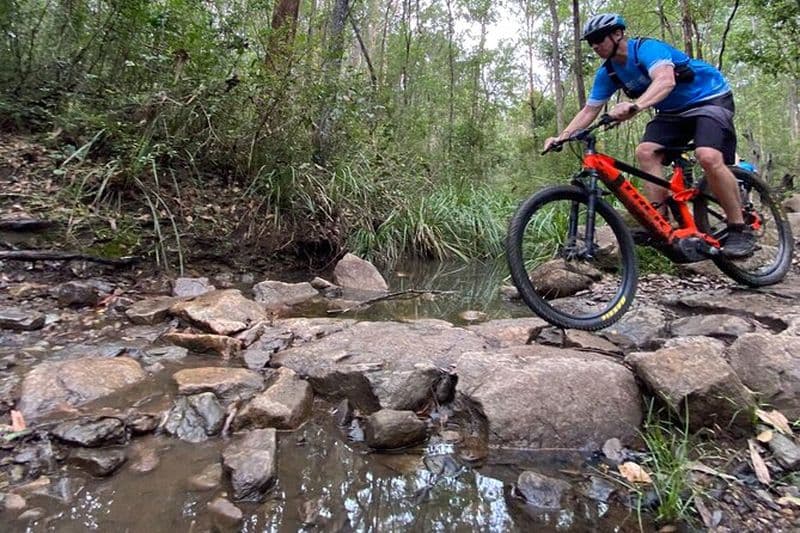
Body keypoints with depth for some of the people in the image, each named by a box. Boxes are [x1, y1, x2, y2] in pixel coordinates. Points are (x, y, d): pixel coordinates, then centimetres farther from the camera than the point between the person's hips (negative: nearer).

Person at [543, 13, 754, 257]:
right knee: (645, 152, -18)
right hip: (673, 111, 7)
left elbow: (666, 80, -43)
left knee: (708, 157, -30)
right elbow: (589, 110, 1)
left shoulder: (646, 48, -24)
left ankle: (740, 230, -16)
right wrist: (562, 136, -12)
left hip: (710, 98, -7)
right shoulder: (607, 73, -1)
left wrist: (635, 106, -60)